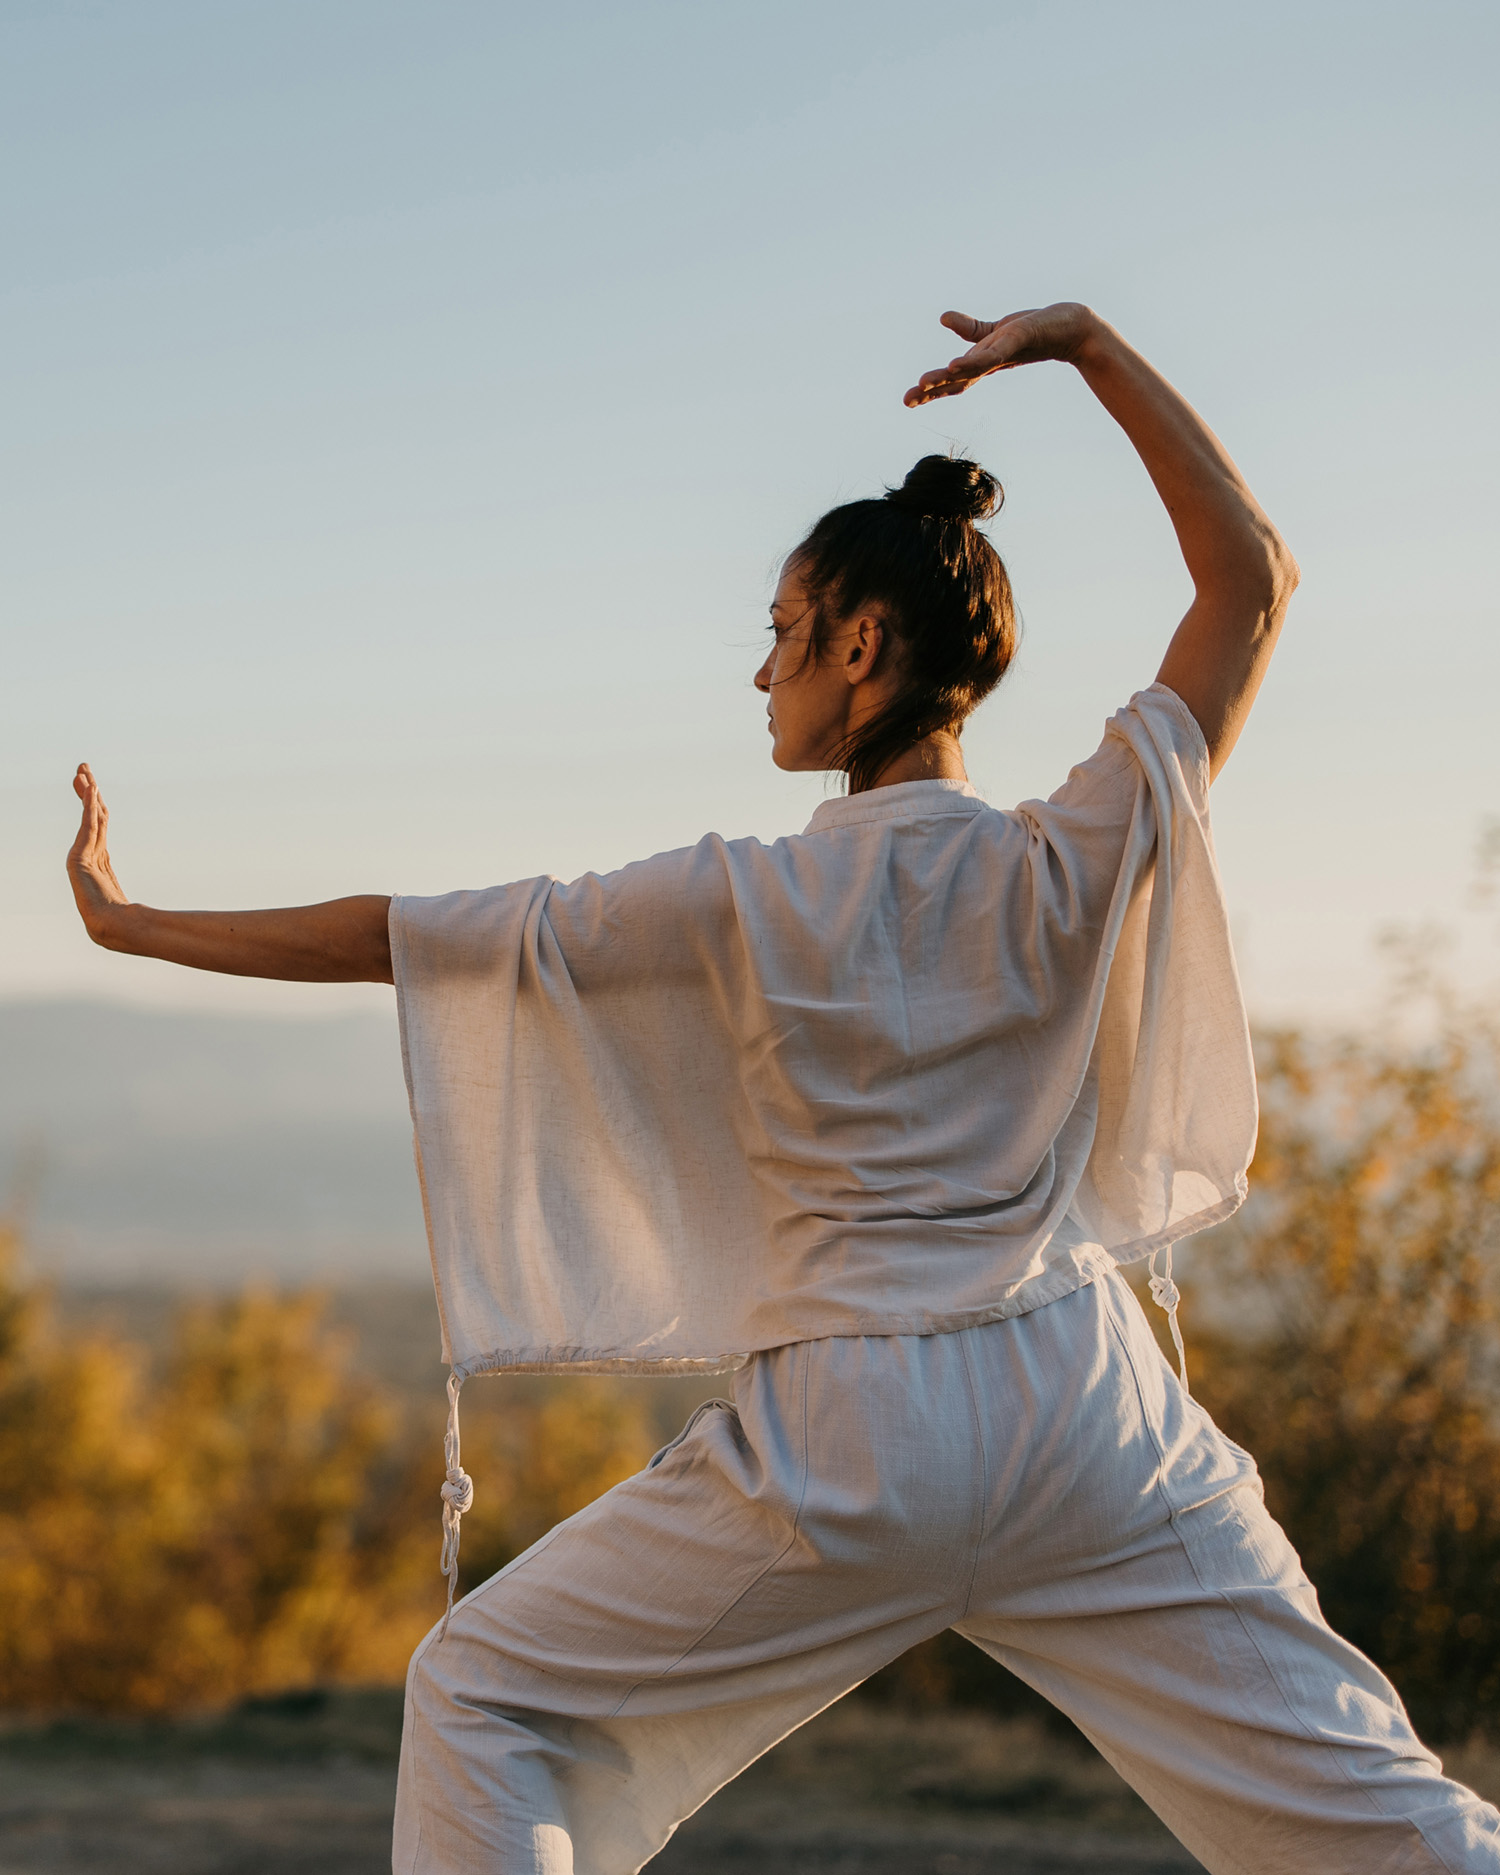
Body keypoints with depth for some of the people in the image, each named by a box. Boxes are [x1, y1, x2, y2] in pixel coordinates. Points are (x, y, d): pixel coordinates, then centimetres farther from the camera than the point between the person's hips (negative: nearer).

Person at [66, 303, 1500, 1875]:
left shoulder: (745, 907, -7)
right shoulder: (1077, 866, -3)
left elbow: (390, 933, 1)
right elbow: (1253, 575, 6)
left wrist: (134, 924, 12)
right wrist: (1087, 346, 7)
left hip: (843, 1426, -2)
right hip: (1085, 1412, 3)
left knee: (480, 1700, 15)